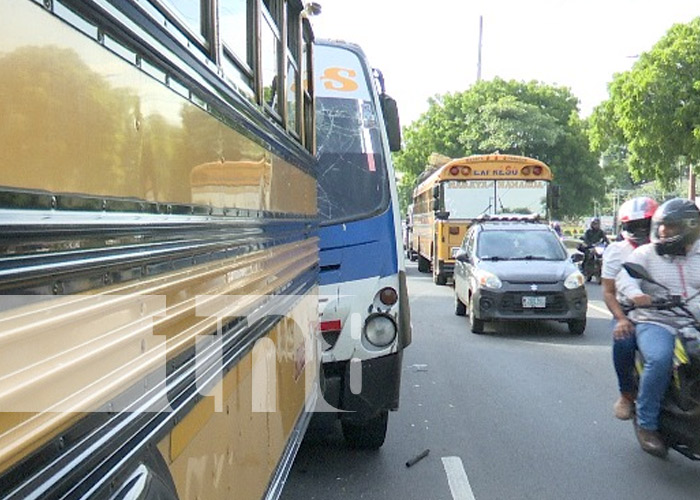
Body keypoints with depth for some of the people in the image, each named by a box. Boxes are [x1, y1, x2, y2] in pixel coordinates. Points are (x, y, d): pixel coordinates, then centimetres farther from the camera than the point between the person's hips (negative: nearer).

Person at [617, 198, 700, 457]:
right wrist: (635, 294, -30)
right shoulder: (645, 253, 7)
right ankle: (646, 424, -14)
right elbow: (625, 277, -8)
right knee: (660, 359, -31)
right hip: (655, 323, -3)